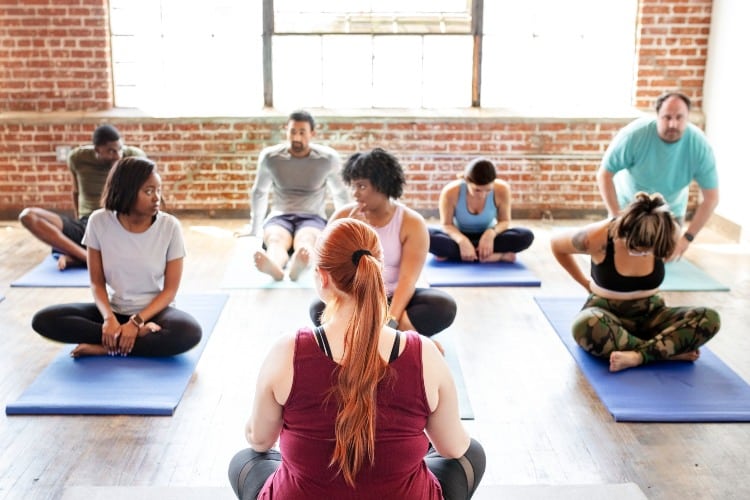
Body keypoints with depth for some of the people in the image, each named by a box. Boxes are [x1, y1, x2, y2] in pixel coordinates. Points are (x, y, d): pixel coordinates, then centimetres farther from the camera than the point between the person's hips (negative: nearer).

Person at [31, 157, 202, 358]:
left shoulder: (169, 226, -12)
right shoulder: (99, 222, -8)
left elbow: (170, 290, -8)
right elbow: (97, 283, -2)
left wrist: (136, 321, -22)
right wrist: (109, 317, -21)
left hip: (153, 310, -2)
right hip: (114, 309, 2)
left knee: (190, 332, -35)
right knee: (43, 320, -18)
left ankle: (107, 348, -20)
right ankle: (140, 334, -20)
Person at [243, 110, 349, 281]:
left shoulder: (328, 158, 0)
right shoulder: (269, 156, 1)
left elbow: (340, 194, 16)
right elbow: (259, 193, 18)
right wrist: (254, 229, 25)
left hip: (312, 218, -1)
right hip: (279, 217, 1)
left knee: (305, 241, -39)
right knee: (276, 240, -37)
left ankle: (297, 265, -72)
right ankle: (275, 267, -70)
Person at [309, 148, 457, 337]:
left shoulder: (412, 223, -8)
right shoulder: (342, 216, -3)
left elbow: (408, 278, -19)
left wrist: (391, 320, -34)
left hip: (394, 299, 0)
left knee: (444, 305, -29)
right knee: (319, 308, -33)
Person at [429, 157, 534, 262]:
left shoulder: (502, 189, -21)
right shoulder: (451, 192, -25)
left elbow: (504, 221, -10)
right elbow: (446, 224, -15)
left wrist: (491, 233, -32)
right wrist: (462, 241, -36)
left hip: (486, 236, 1)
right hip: (460, 237, -1)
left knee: (526, 236, -28)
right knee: (427, 237, -35)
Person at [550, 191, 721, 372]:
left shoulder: (670, 232, -15)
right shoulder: (598, 237, -21)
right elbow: (557, 244, -2)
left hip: (650, 314, 3)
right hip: (606, 314, -3)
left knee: (709, 318, -25)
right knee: (586, 325, -41)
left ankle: (637, 356, -35)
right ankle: (671, 350, -29)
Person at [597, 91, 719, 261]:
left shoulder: (700, 145, -27)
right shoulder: (635, 134, -33)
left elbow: (711, 198, -19)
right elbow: (604, 175, -23)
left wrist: (687, 237, -26)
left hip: (669, 210, 2)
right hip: (629, 204, -1)